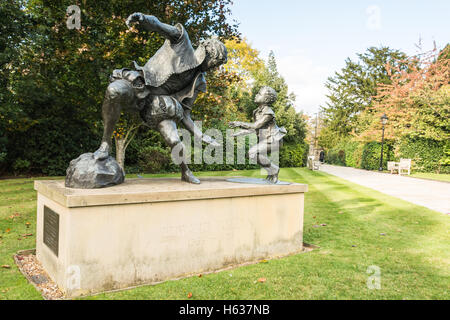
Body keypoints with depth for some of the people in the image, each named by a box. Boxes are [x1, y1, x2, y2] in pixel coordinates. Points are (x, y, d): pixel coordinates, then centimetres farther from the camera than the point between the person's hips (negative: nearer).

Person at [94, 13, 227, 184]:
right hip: (138, 85, -3)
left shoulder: (197, 81, 12)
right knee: (114, 91, -38)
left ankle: (186, 172, 14)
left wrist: (201, 135, -1)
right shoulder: (181, 38, 4)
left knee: (174, 140, -17)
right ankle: (105, 142, -20)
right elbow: (156, 25, -10)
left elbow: (184, 113, 10)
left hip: (156, 102, 4)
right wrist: (141, 18, -34)